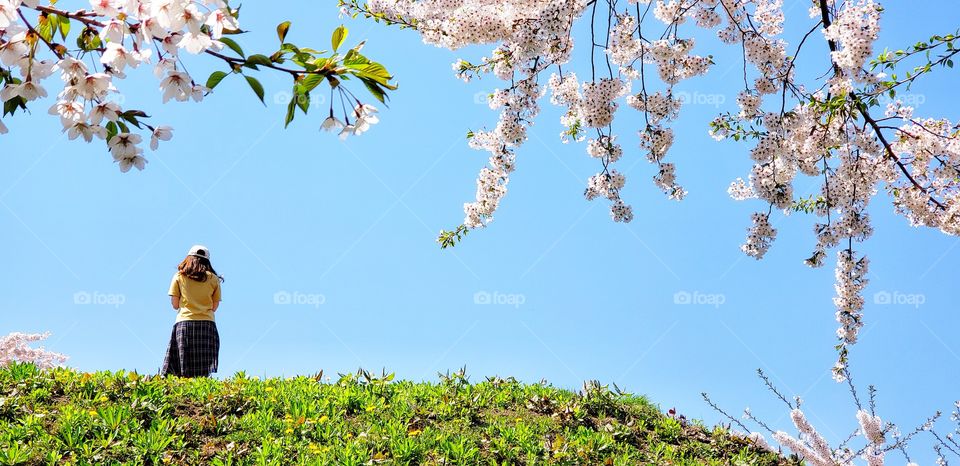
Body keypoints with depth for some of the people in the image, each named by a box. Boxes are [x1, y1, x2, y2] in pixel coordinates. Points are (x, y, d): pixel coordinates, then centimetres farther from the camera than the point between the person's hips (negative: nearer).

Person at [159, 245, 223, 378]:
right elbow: (214, 307, 11)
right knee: (203, 374, -4)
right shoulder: (213, 279, 11)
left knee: (184, 374, -4)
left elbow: (175, 305, 7)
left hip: (184, 323, -1)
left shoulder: (179, 277, 9)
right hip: (207, 324, 1)